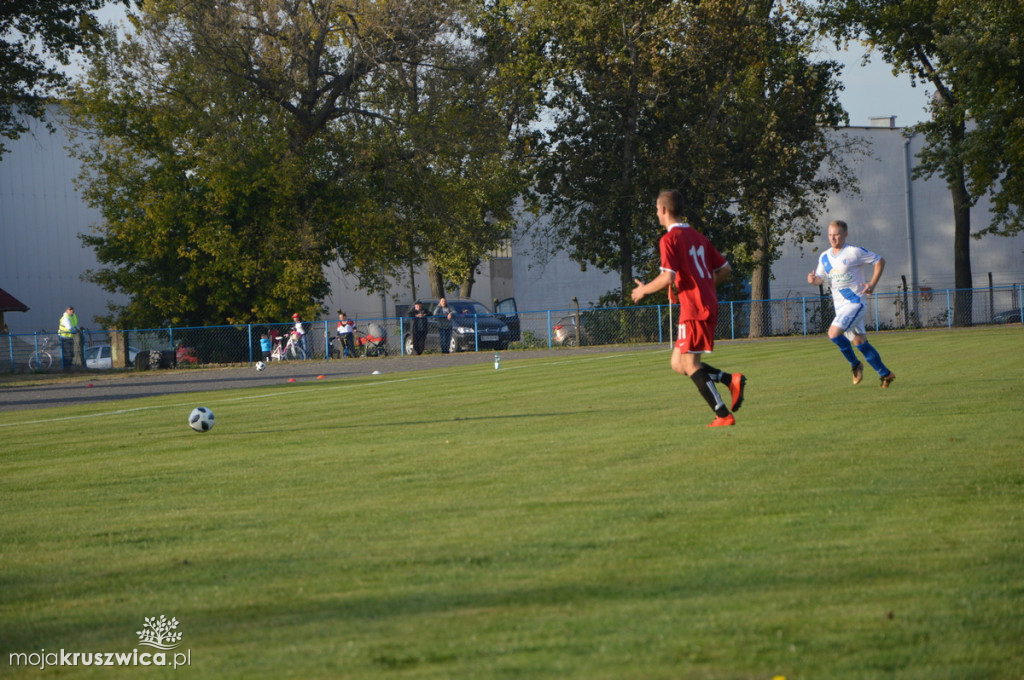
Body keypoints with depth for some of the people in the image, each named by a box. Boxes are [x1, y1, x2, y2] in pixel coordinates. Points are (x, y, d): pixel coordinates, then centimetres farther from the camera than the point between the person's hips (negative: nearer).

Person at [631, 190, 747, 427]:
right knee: (678, 364, 13)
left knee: (690, 365, -4)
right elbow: (725, 268, 17)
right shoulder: (697, 236, 16)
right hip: (709, 305, 9)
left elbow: (667, 277, -19)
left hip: (694, 309, -9)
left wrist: (644, 290, -3)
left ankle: (723, 414, -9)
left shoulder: (669, 239, -9)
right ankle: (732, 380, 0)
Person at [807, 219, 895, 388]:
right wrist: (813, 279, -8)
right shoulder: (825, 257, 9)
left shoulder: (854, 252, -9)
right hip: (839, 306, 7)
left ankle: (855, 364, -3)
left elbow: (880, 261, -2)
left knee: (834, 333, -22)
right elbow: (820, 278, 17)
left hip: (855, 302, -7)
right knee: (859, 342, 7)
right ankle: (885, 374, 17)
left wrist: (872, 284, -11)